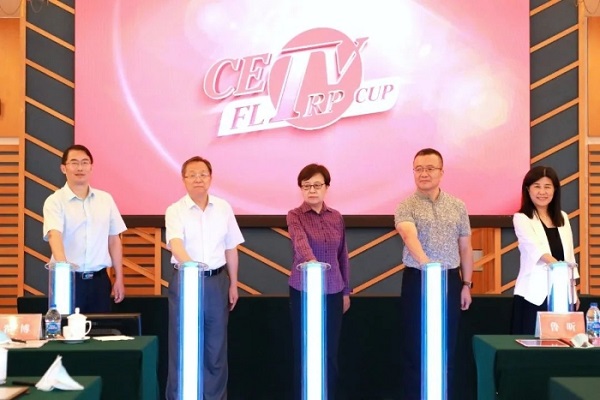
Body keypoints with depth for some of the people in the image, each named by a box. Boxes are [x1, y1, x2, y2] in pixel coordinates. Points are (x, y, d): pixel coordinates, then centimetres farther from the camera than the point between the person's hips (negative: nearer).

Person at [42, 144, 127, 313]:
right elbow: (54, 235, -21)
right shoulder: (55, 201, -4)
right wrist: (62, 266, -39)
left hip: (99, 279, 3)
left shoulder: (105, 199, 8)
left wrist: (119, 278, 10)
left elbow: (114, 239, 12)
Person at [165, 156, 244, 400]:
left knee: (216, 346, 10)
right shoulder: (175, 210, -7)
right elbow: (176, 244, -24)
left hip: (217, 282, 3)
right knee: (182, 345, 3)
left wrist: (233, 285, 11)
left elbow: (230, 249, 11)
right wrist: (191, 266, -44)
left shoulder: (223, 208, 4)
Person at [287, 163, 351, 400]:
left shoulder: (336, 217, 6)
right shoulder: (295, 216, -7)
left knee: (330, 353, 8)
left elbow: (342, 256, 12)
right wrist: (312, 261, -47)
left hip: (333, 293, 4)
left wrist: (346, 291, 13)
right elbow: (301, 243, -27)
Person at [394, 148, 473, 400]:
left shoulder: (458, 206, 7)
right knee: (415, 346, 2)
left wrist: (466, 284, 8)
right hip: (417, 281, -3)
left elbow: (465, 247, 12)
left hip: (451, 280, 3)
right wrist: (425, 262, -44)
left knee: (447, 346, 8)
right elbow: (409, 235, -26)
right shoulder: (406, 206, -6)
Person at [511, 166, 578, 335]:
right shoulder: (521, 219, -5)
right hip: (535, 293, -5)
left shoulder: (562, 218, 13)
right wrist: (558, 265, -38)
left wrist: (573, 292, 13)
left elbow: (569, 254, 16)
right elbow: (535, 248, -21)